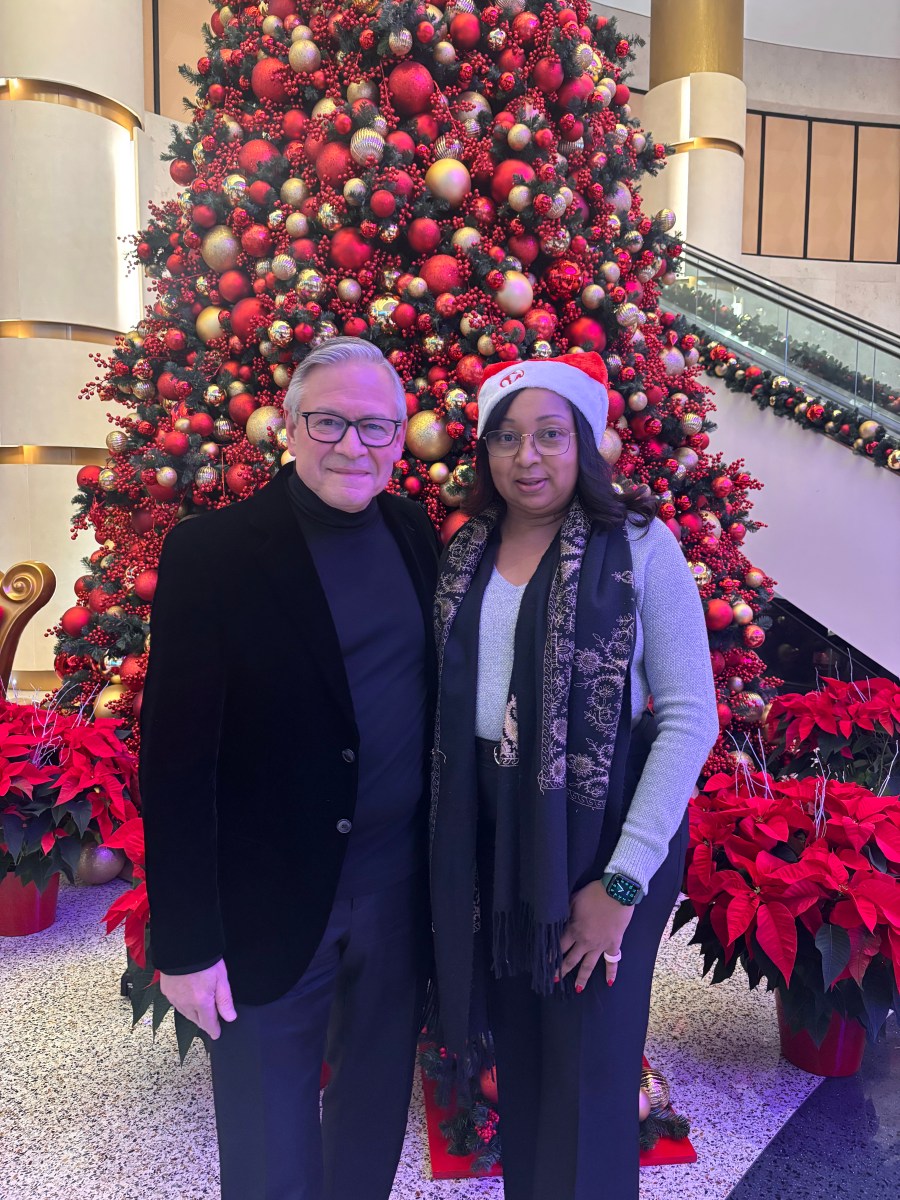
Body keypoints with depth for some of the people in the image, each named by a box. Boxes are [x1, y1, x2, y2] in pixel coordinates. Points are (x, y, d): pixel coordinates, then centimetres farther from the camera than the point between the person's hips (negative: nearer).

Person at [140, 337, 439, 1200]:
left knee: (376, 1114, 25)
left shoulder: (413, 534, 2)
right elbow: (174, 759, -14)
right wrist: (184, 940, -11)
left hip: (398, 887, 5)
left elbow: (433, 690, 8)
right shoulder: (211, 552, -14)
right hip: (269, 902, -4)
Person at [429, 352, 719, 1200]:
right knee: (516, 1050, 20)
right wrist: (445, 837, 2)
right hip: (487, 832, 4)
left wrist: (623, 880, -14)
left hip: (601, 829, -4)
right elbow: (445, 701, 10)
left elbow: (690, 717, -11)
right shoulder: (465, 554, 5)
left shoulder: (639, 546, -9)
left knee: (587, 1070, 9)